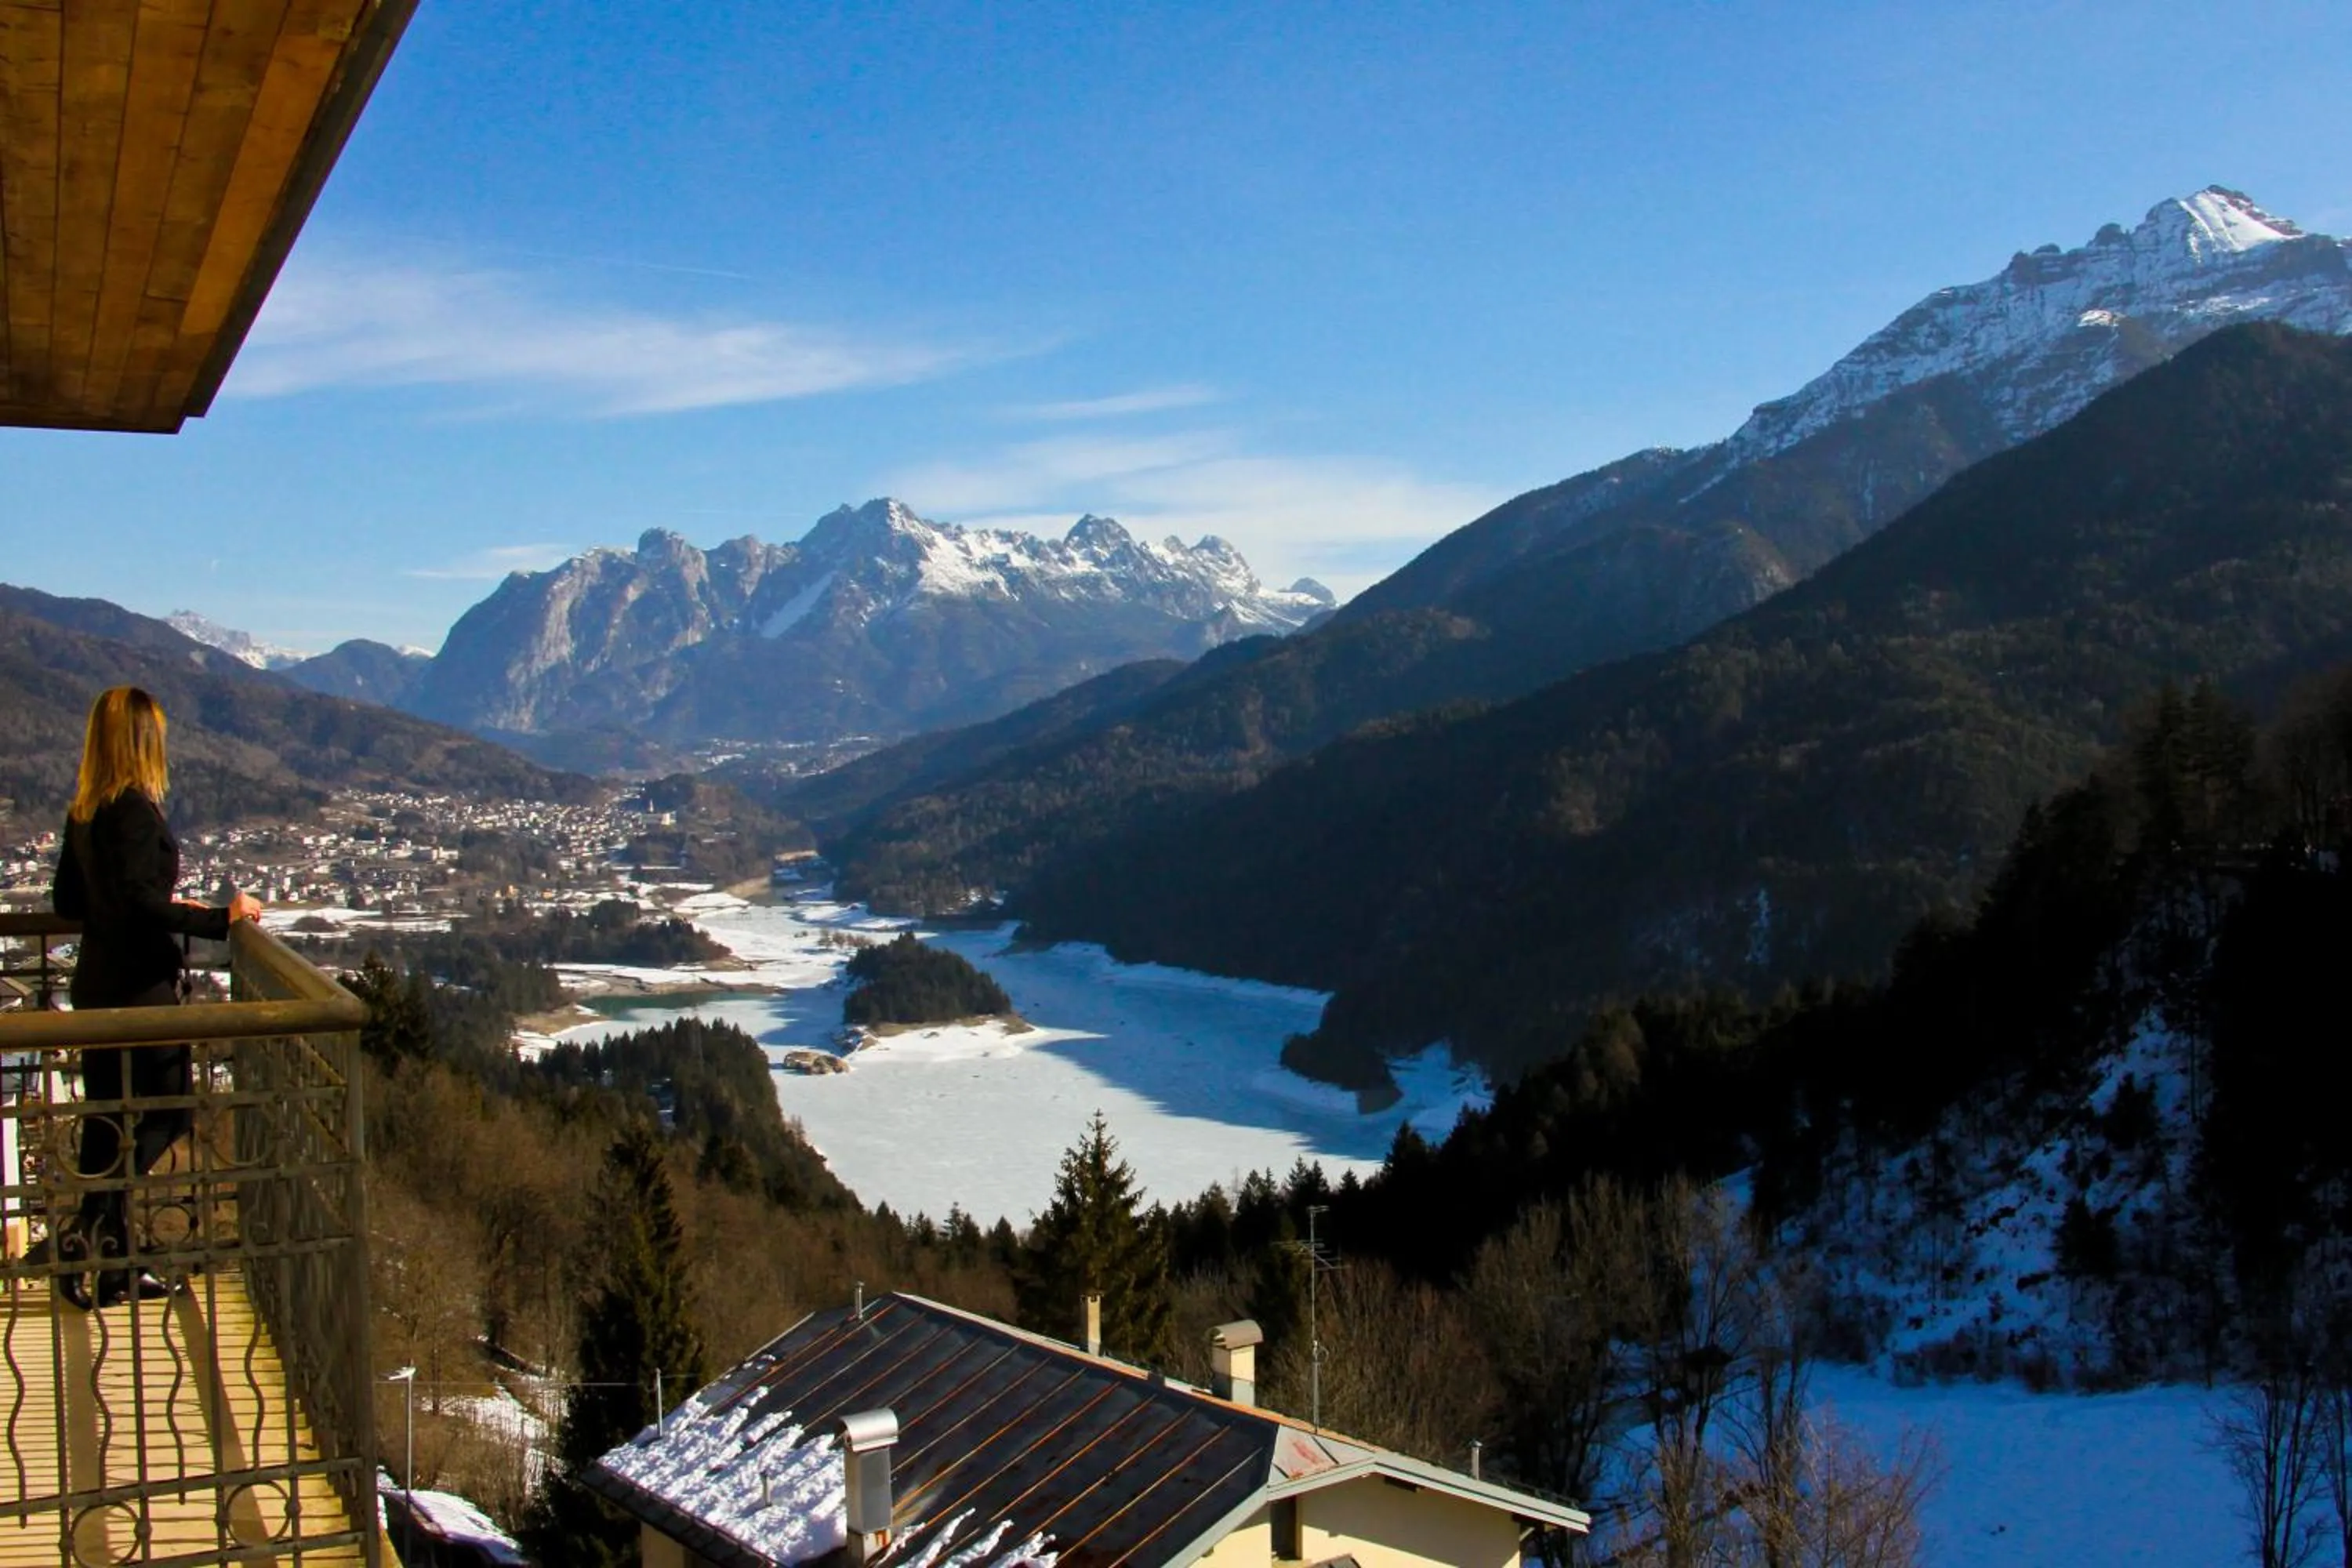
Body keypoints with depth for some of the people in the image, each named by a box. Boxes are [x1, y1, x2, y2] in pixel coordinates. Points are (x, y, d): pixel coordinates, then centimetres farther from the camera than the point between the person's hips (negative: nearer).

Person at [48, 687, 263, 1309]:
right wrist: (219, 918, -19)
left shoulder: (83, 812, 10)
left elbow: (67, 900, 17)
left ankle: (111, 1267, 17)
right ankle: (90, 1237, -7)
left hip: (97, 984, 9)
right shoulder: (135, 810, -16)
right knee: (157, 1116, 1)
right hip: (139, 987, -9)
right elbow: (141, 902, -25)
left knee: (111, 1125, 12)